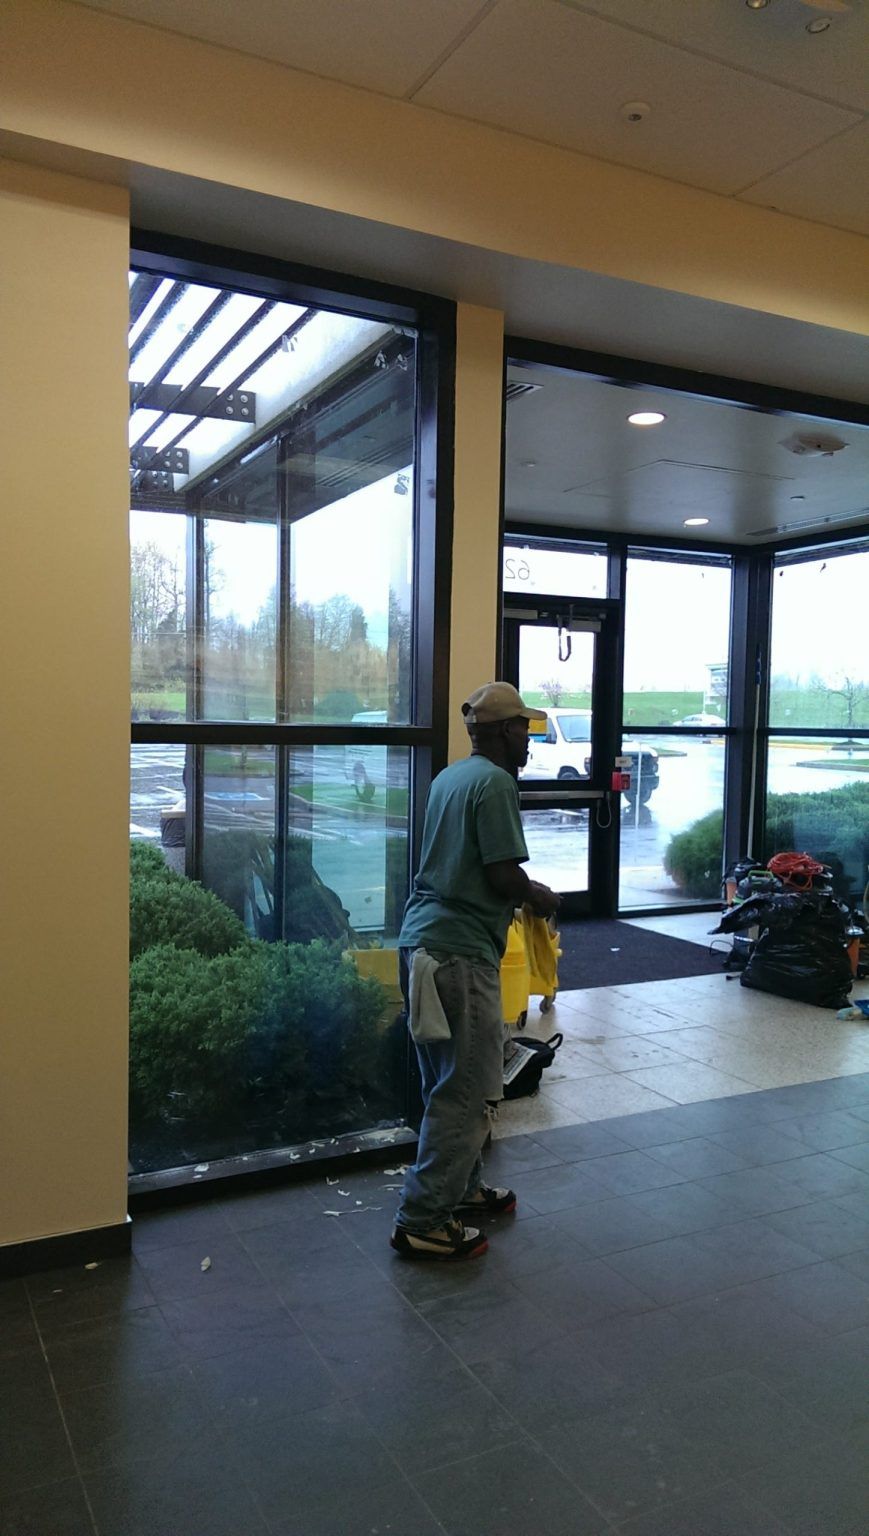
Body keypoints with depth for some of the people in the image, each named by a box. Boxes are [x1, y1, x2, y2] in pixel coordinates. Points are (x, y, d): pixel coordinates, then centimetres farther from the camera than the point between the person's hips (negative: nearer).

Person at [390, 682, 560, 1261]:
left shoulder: (450, 776, 16)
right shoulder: (496, 782, -13)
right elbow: (504, 875, -18)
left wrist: (524, 890, 23)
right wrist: (540, 897, 2)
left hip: (423, 939, 10)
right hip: (460, 951, -10)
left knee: (448, 1081, 20)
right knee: (468, 1092, -2)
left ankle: (462, 1187, 34)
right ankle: (424, 1222, 5)